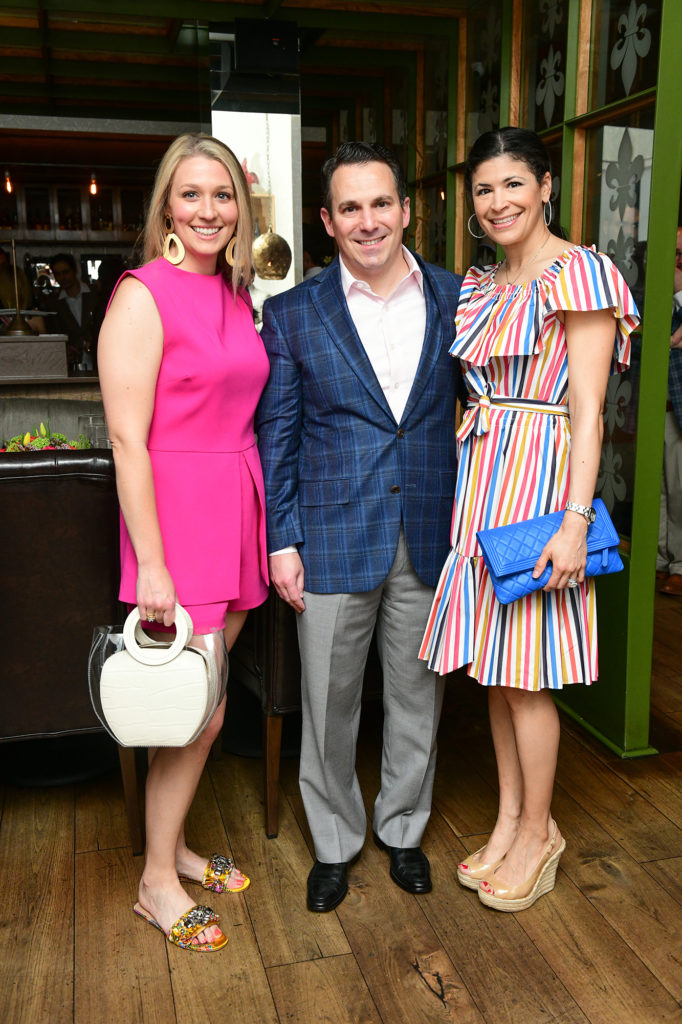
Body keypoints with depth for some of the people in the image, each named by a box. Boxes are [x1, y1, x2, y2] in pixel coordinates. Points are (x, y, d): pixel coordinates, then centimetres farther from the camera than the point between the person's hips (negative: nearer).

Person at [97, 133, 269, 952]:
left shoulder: (234, 296, 12)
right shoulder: (142, 297, -11)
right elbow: (127, 440, -16)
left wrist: (268, 527, 12)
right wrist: (151, 566, -18)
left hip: (235, 512, 7)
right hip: (176, 514, -7)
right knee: (198, 712, 1)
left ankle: (171, 846, 35)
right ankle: (156, 882, 22)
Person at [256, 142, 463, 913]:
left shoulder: (456, 299, 3)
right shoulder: (292, 315, -1)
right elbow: (275, 434, 1)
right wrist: (281, 541, -4)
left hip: (429, 538, 2)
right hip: (333, 539, -1)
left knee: (416, 695, 14)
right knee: (328, 702, 9)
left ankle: (402, 828, 37)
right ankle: (334, 841, 32)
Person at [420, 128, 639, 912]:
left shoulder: (580, 274, -7)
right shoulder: (481, 286, 15)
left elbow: (586, 409, -13)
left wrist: (575, 519, -20)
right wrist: (464, 483, 7)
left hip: (537, 479, -7)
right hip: (479, 476, 7)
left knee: (523, 671, 0)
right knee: (492, 662, 13)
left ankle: (538, 832, 21)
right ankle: (510, 819, 29)